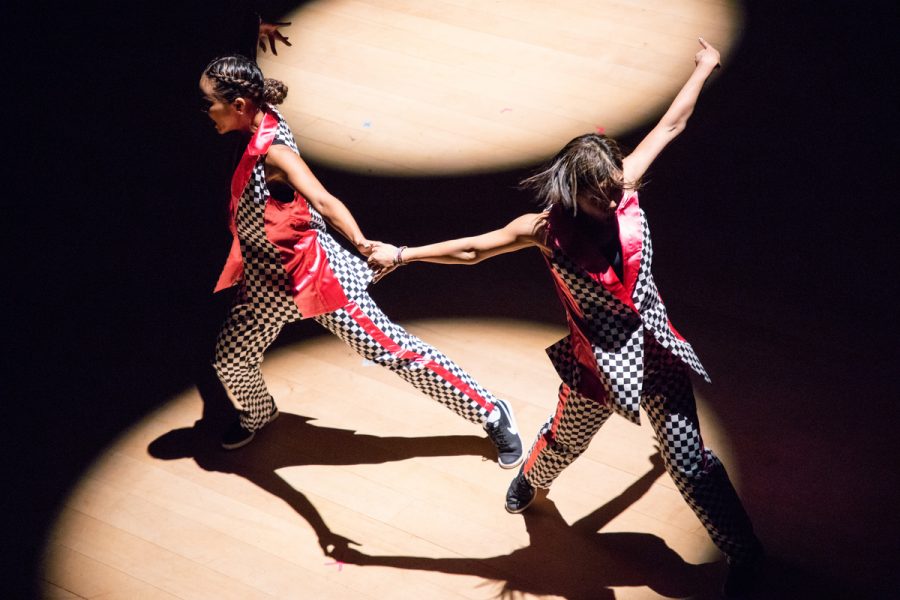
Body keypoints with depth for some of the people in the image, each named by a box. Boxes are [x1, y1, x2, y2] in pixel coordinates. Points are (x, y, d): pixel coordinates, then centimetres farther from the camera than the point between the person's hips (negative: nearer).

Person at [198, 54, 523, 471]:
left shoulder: (274, 151, -28)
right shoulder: (257, 128, -7)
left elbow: (322, 200, -42)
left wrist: (360, 243, -54)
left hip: (315, 273, -8)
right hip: (267, 281, 8)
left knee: (393, 350, -2)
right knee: (230, 359, 16)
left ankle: (491, 413, 11)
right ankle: (258, 415, 51)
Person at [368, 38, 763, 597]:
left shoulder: (622, 185, -14)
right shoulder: (548, 227, -19)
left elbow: (671, 124, -1)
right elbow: (472, 248, -9)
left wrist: (704, 68, 11)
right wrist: (403, 254, -6)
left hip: (655, 351, 1)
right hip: (597, 361, -1)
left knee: (690, 462, 5)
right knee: (564, 440, 27)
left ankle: (745, 551, 24)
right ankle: (531, 478, 64)